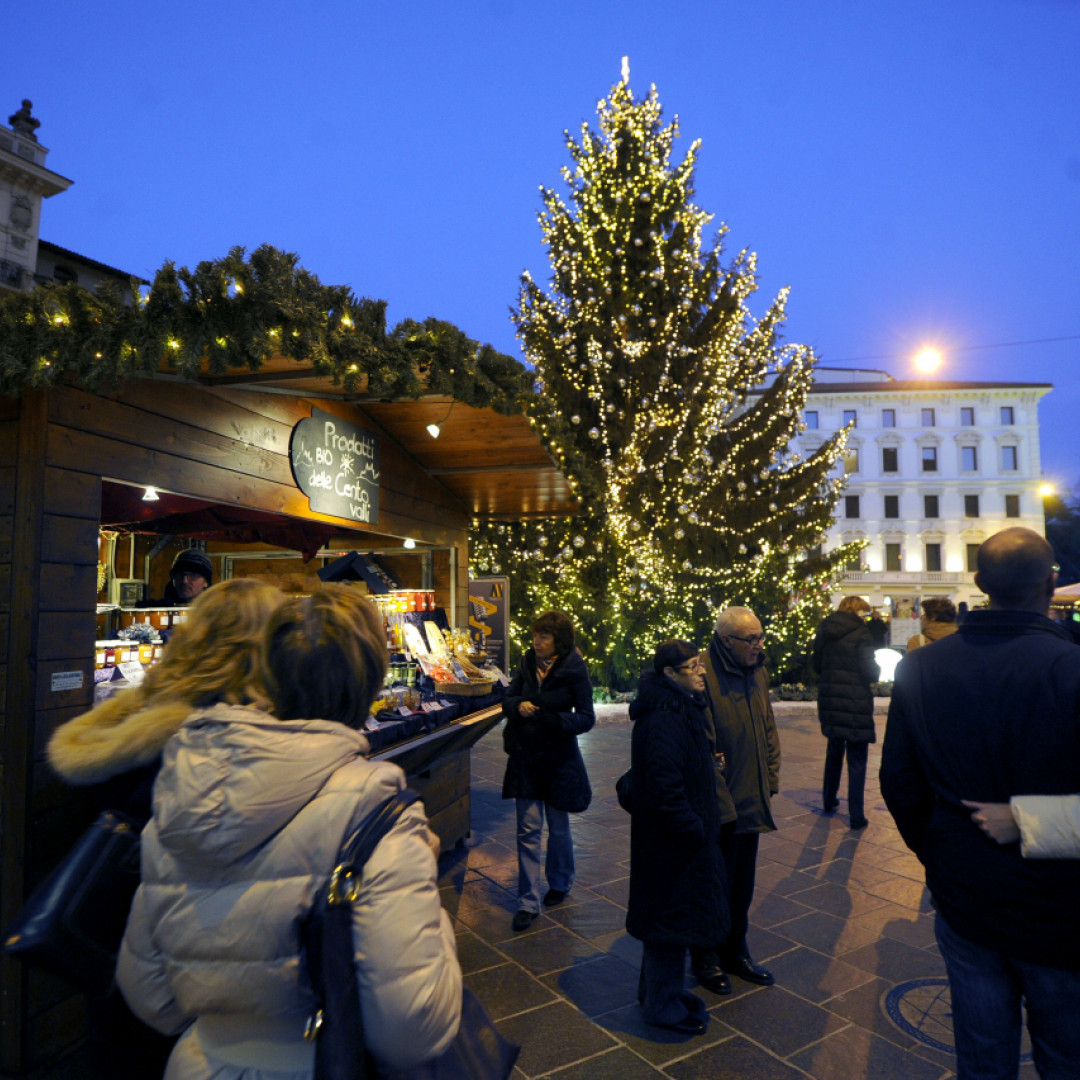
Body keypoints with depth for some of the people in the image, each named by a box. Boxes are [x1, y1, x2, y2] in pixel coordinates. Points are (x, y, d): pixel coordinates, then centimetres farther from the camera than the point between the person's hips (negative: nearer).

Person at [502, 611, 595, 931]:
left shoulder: (574, 672, -12)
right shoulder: (528, 663, -1)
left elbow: (586, 717, -12)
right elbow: (508, 699, 7)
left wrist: (553, 720, -28)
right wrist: (518, 706, -16)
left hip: (559, 759, -3)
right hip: (526, 757, 3)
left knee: (558, 826, 15)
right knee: (528, 830, 3)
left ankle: (559, 883, 40)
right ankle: (528, 902, 13)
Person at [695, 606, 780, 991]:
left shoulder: (756, 672, 3)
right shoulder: (705, 677, -23)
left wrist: (770, 779, 9)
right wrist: (722, 803, -19)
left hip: (751, 804, 7)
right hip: (718, 807, -7)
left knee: (742, 884, 21)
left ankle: (736, 952, 40)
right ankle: (705, 958, 32)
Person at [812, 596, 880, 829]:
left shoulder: (823, 631, 5)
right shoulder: (861, 635, -13)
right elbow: (870, 673, -14)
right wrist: (877, 669, 6)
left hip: (829, 702, 6)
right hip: (856, 704, -6)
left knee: (834, 752, 23)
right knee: (857, 761, 3)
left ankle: (828, 801, 35)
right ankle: (856, 816, 7)